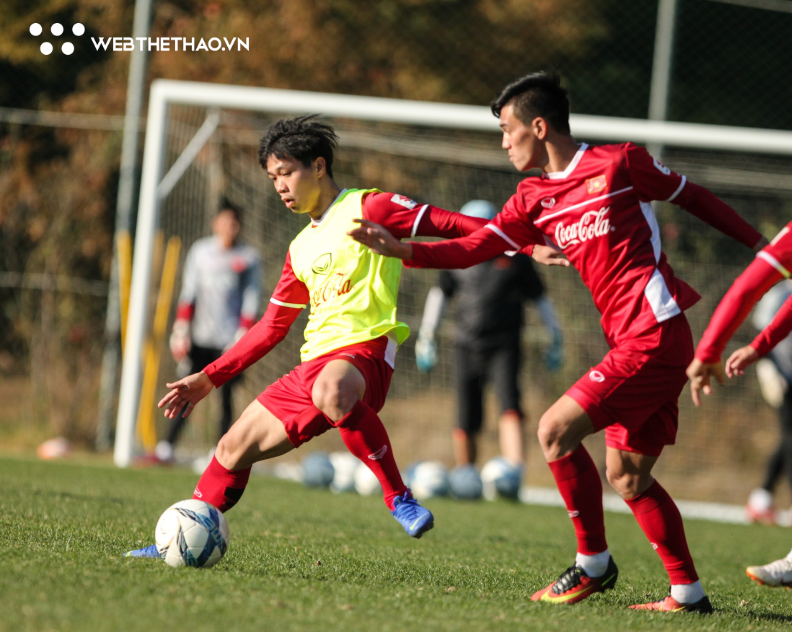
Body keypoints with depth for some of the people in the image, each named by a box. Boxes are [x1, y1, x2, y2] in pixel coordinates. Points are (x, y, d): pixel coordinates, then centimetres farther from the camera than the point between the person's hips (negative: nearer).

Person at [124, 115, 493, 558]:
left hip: (365, 348, -8)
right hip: (315, 362, 8)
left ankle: (400, 500, -34)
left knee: (330, 391, -42)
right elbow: (272, 327, 29)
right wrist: (208, 379, 27)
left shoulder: (367, 208, 0)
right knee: (235, 447, 9)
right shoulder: (302, 249, 23)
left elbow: (445, 224, -9)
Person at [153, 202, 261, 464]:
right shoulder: (201, 251, 8)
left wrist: (243, 335, -7)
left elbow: (251, 299, 2)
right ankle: (166, 448, -4)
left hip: (229, 341, -1)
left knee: (226, 397, -1)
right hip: (201, 338, 1)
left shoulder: (249, 257, 2)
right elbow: (189, 292, 9)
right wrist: (180, 330, 2)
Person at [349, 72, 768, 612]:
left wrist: (760, 244, 12)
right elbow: (473, 249, 5)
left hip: (656, 333, -8)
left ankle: (594, 563, -1)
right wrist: (402, 249, -9)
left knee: (556, 431, -12)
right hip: (631, 341, 8)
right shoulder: (534, 201, 13)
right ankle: (688, 592, 16)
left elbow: (691, 196, 7)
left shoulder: (620, 163, -5)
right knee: (627, 475, 9)